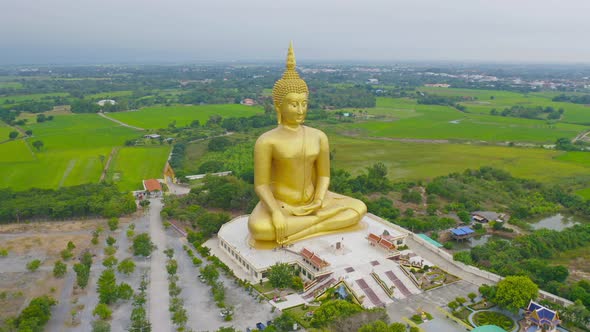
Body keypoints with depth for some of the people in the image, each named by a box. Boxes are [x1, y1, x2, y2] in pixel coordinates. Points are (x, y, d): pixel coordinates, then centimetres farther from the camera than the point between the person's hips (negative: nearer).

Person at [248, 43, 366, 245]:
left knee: (359, 209, -11)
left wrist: (319, 201, -16)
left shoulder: (318, 136, -2)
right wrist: (276, 212, -29)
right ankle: (326, 216, -21)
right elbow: (261, 185, -13)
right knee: (259, 229, -37)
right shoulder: (267, 141, -15)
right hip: (279, 204, -4)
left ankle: (295, 232, -14)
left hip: (311, 201, 4)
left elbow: (324, 176, 3)